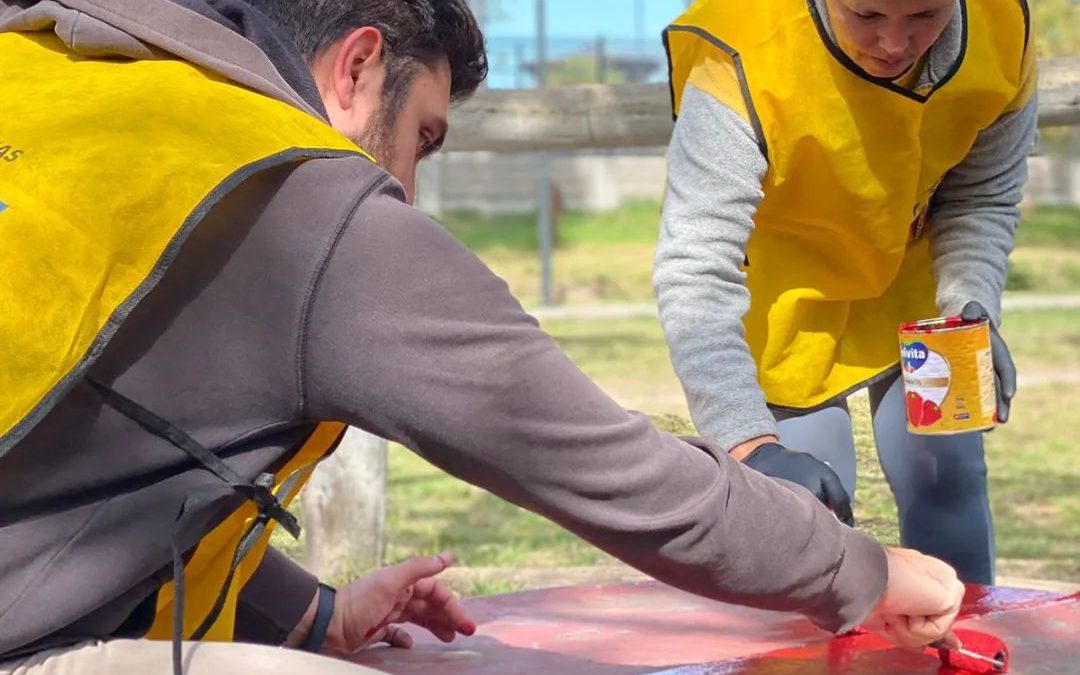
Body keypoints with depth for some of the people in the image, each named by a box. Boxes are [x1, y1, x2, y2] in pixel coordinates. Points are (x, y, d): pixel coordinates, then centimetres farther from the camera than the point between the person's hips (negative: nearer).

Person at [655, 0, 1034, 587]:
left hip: (910, 273, 4)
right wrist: (753, 446, -52)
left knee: (947, 474, 4)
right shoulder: (742, 67, -38)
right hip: (784, 287, -3)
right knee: (807, 495, -9)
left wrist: (972, 308, -24)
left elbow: (984, 196, -6)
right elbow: (695, 272, -42)